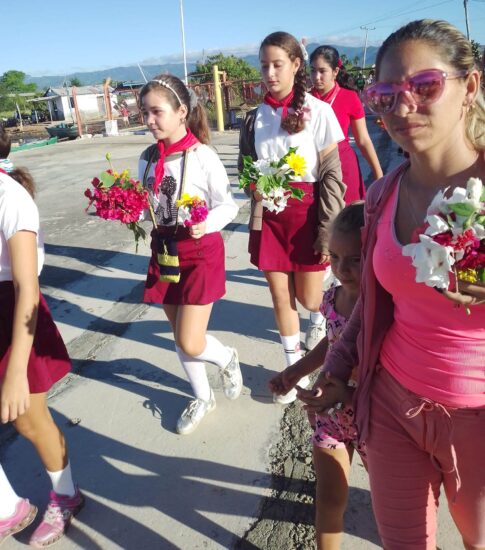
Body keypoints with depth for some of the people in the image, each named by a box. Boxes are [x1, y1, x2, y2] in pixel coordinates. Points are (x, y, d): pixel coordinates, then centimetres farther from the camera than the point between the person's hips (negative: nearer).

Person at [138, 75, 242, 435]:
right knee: (180, 337, 15)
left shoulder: (202, 156, -14)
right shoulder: (148, 158, 3)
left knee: (190, 344, -6)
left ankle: (227, 359, 31)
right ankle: (203, 398, 38)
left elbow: (228, 206, -10)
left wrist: (205, 224, -29)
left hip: (200, 251, -6)